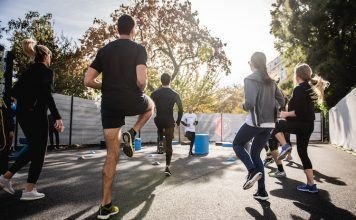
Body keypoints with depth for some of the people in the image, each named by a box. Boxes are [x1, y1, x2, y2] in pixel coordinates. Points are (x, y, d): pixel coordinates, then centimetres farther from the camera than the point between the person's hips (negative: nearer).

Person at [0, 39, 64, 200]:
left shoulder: (28, 71, 14)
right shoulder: (47, 72, -8)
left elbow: (15, 91, 11)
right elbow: (47, 95, -19)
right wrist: (57, 117, -21)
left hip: (22, 113, 8)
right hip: (36, 114, -8)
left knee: (33, 149, 20)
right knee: (39, 152, 1)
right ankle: (29, 190, 3)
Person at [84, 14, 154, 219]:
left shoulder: (104, 50, 12)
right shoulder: (139, 49, -2)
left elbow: (88, 81, 8)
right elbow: (141, 80, -17)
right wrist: (141, 91, 5)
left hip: (109, 104, 4)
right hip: (131, 101, -4)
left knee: (112, 155, 10)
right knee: (150, 105, 34)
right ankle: (131, 134, 9)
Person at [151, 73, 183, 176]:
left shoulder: (154, 93, 0)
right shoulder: (174, 94, -3)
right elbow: (180, 109, -5)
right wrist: (178, 122, 5)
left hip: (158, 120, 2)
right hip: (169, 121, -1)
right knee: (168, 145, 5)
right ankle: (167, 167, 1)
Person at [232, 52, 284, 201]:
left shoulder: (250, 79, -9)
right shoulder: (271, 81, 12)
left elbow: (250, 103, -20)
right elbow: (281, 102, 14)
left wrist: (244, 106, 1)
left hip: (255, 121, -7)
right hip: (269, 123, 7)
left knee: (237, 145, 15)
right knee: (255, 153, 16)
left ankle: (253, 171, -6)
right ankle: (262, 191, 13)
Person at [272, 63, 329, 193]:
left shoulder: (299, 89, -13)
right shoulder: (310, 88, 15)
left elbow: (299, 111, -21)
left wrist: (286, 114, -9)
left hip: (300, 124, -9)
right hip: (308, 125, 9)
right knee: (303, 153, 13)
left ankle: (285, 145, -12)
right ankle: (311, 185, 16)